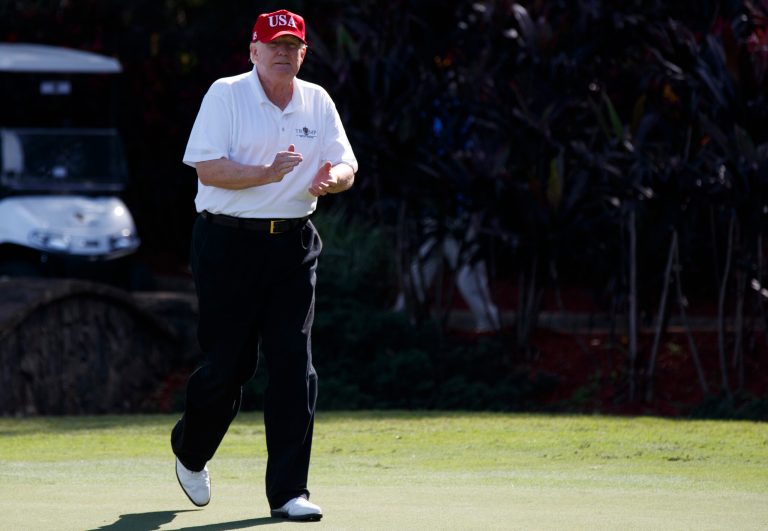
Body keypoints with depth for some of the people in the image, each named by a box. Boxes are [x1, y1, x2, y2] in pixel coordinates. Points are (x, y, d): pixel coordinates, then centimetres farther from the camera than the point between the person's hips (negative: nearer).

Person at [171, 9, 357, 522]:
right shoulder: (225, 95, -4)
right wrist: (267, 174, -27)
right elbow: (207, 169, -13)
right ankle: (190, 451, 29)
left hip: (294, 245, 4)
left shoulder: (318, 102, 10)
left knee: (295, 364, -5)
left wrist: (331, 178, -16)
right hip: (229, 243, -4)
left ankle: (289, 491, -3)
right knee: (229, 363, -1)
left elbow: (346, 166, 8)